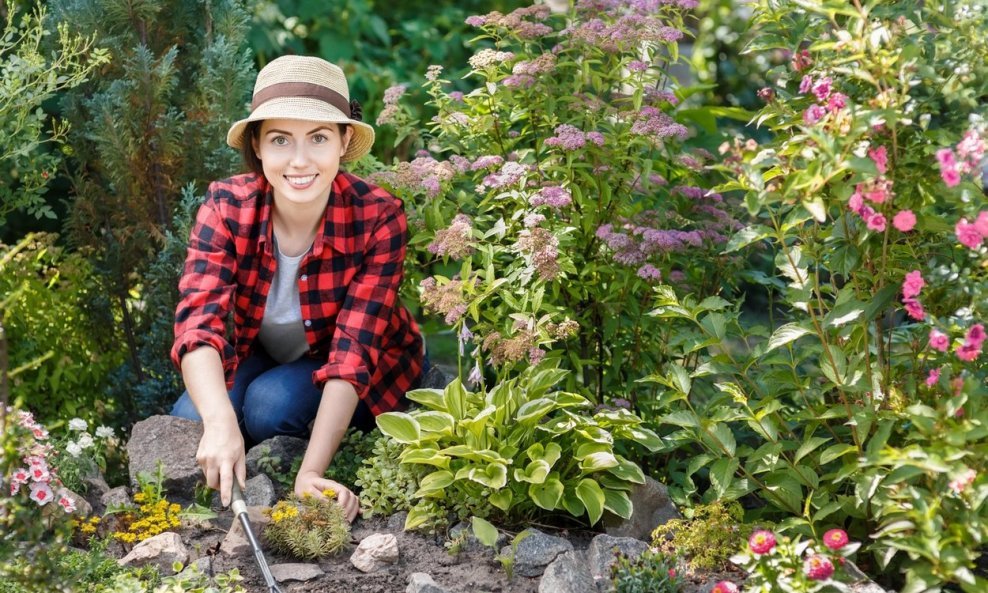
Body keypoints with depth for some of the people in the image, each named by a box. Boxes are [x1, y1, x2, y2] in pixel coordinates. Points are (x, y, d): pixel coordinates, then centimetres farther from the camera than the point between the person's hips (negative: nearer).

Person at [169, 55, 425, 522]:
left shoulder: (379, 218, -29)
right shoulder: (226, 207, -23)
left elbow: (354, 350, -33)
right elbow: (199, 322, -35)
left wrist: (311, 473, -45)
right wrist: (220, 422, -55)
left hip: (365, 380, -2)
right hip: (262, 358, 3)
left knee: (272, 404, -31)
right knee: (188, 420, -25)